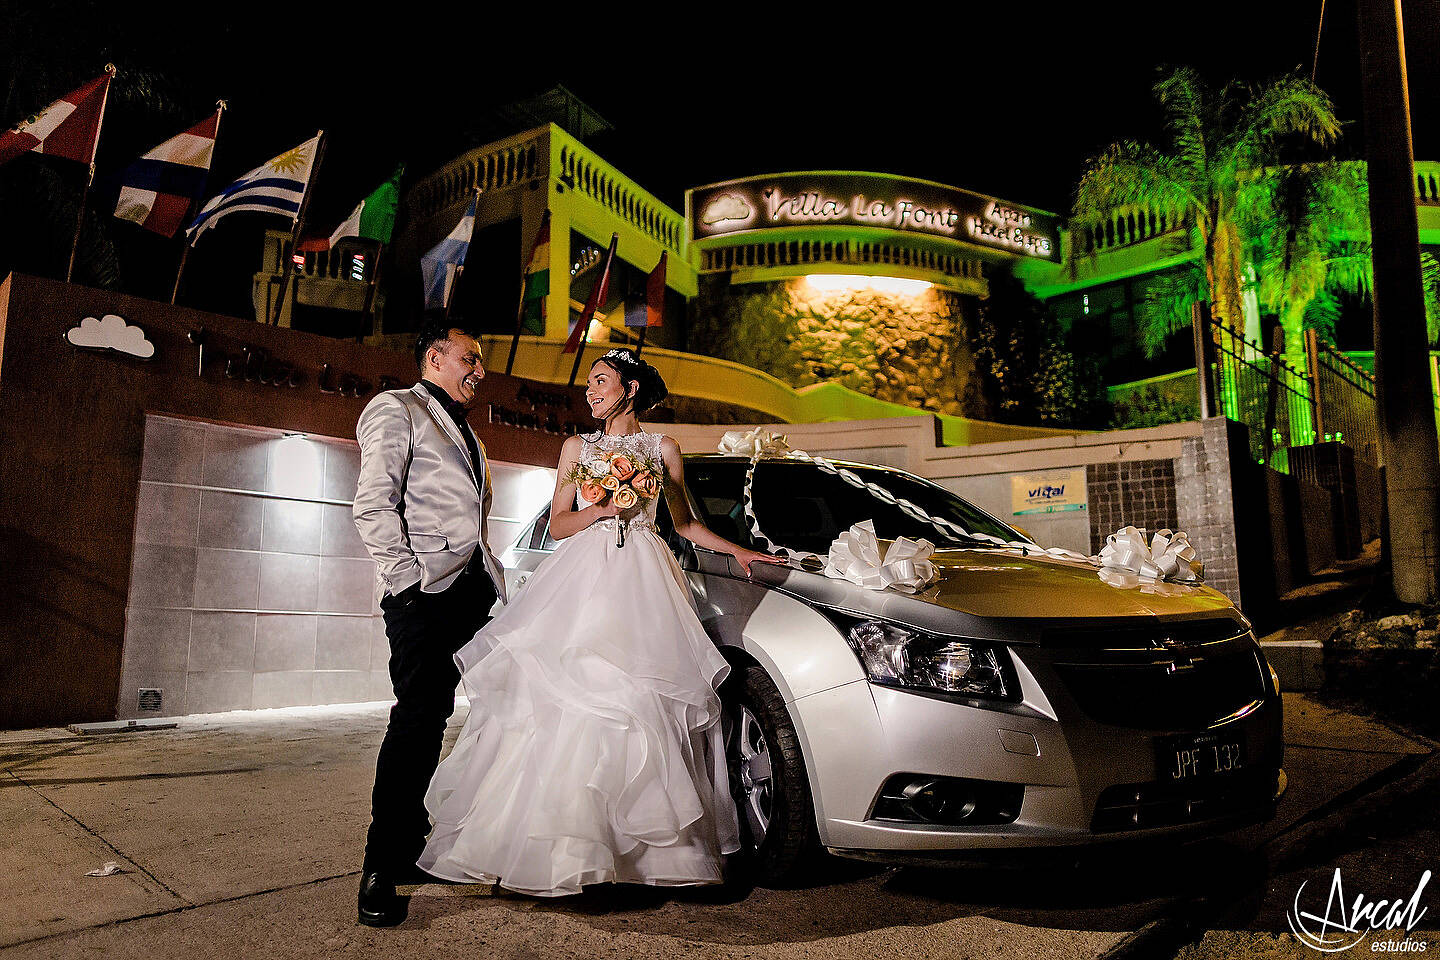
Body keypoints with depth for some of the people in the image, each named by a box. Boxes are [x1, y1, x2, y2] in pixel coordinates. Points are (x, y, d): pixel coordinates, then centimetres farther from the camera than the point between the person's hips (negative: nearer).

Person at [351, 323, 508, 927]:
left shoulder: (464, 431, 29)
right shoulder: (397, 409, 3)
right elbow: (372, 504, -9)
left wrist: (491, 577, 16)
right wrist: (407, 578, -16)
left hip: (472, 589, 8)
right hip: (426, 590, -8)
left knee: (433, 717, 8)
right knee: (417, 718, -11)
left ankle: (411, 842, 20)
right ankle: (381, 871, -2)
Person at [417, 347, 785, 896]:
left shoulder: (663, 450, 14)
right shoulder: (577, 448, 16)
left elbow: (685, 524, 18)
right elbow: (558, 524, 9)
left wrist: (739, 551, 10)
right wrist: (604, 507, -7)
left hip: (642, 584, -1)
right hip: (584, 577, 1)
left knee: (636, 702, -8)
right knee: (564, 701, -9)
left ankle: (649, 849, -1)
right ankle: (560, 845, -2)